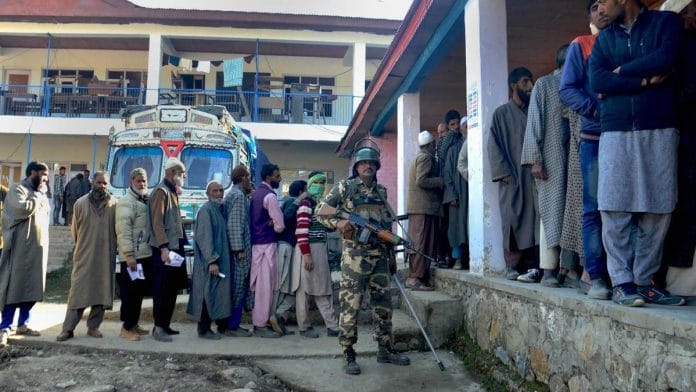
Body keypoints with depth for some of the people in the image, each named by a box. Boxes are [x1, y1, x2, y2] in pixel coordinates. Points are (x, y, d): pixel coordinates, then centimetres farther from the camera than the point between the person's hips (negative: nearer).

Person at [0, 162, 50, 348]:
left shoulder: (39, 194, 19)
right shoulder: (17, 190, -5)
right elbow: (24, 209, -22)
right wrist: (40, 195, -10)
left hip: (38, 248, 8)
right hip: (21, 248, -7)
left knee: (32, 287, 9)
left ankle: (23, 324, 17)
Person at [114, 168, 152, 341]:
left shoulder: (146, 201, 16)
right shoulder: (126, 202, -9)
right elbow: (123, 230, -17)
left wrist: (153, 249, 13)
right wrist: (129, 254, -23)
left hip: (146, 255, 8)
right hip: (132, 256, -8)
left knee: (140, 291, 14)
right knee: (130, 293, -3)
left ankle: (134, 324, 24)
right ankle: (126, 328, 5)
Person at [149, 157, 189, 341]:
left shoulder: (173, 192, 17)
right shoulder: (161, 191, -11)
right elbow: (157, 222, -19)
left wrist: (179, 246, 16)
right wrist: (163, 247, -25)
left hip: (175, 247, 10)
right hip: (165, 249, -10)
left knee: (172, 289, 13)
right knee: (162, 290, -4)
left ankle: (165, 324, 22)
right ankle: (158, 328, 3)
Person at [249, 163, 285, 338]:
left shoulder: (255, 194, 14)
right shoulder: (270, 196, -13)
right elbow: (280, 226, -14)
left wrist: (268, 224, 3)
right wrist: (274, 226, 6)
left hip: (255, 243, 9)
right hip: (267, 244, -9)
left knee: (259, 285, 13)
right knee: (266, 286, -4)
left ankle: (259, 321, 20)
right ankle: (261, 325, 1)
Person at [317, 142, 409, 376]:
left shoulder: (382, 191, 15)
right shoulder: (345, 187, 0)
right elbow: (321, 211, 0)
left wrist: (391, 255, 17)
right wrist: (338, 223, -19)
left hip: (380, 255, 6)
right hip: (355, 254, -5)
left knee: (383, 304, 10)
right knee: (351, 304, -3)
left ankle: (385, 350, 22)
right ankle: (348, 355, 7)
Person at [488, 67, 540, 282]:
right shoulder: (502, 113, 9)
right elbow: (494, 145, 2)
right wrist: (503, 172, -10)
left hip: (534, 174, 2)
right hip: (512, 176, -2)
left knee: (534, 217, -6)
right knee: (513, 219, -3)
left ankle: (534, 265, -8)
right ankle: (513, 265, 1)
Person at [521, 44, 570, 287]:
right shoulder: (544, 84, 6)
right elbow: (534, 122, 1)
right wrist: (535, 159, -9)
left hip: (574, 158, 4)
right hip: (552, 159, -4)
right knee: (551, 210, -5)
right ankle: (548, 270, -2)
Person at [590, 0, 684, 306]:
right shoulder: (604, 39, 16)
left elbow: (666, 59, -10)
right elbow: (597, 81, 0)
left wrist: (621, 72, -1)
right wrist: (644, 80, -7)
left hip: (659, 131, -1)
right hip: (616, 133, 2)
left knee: (657, 210, -2)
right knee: (614, 211, -7)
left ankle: (644, 281, 7)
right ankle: (622, 282, 0)